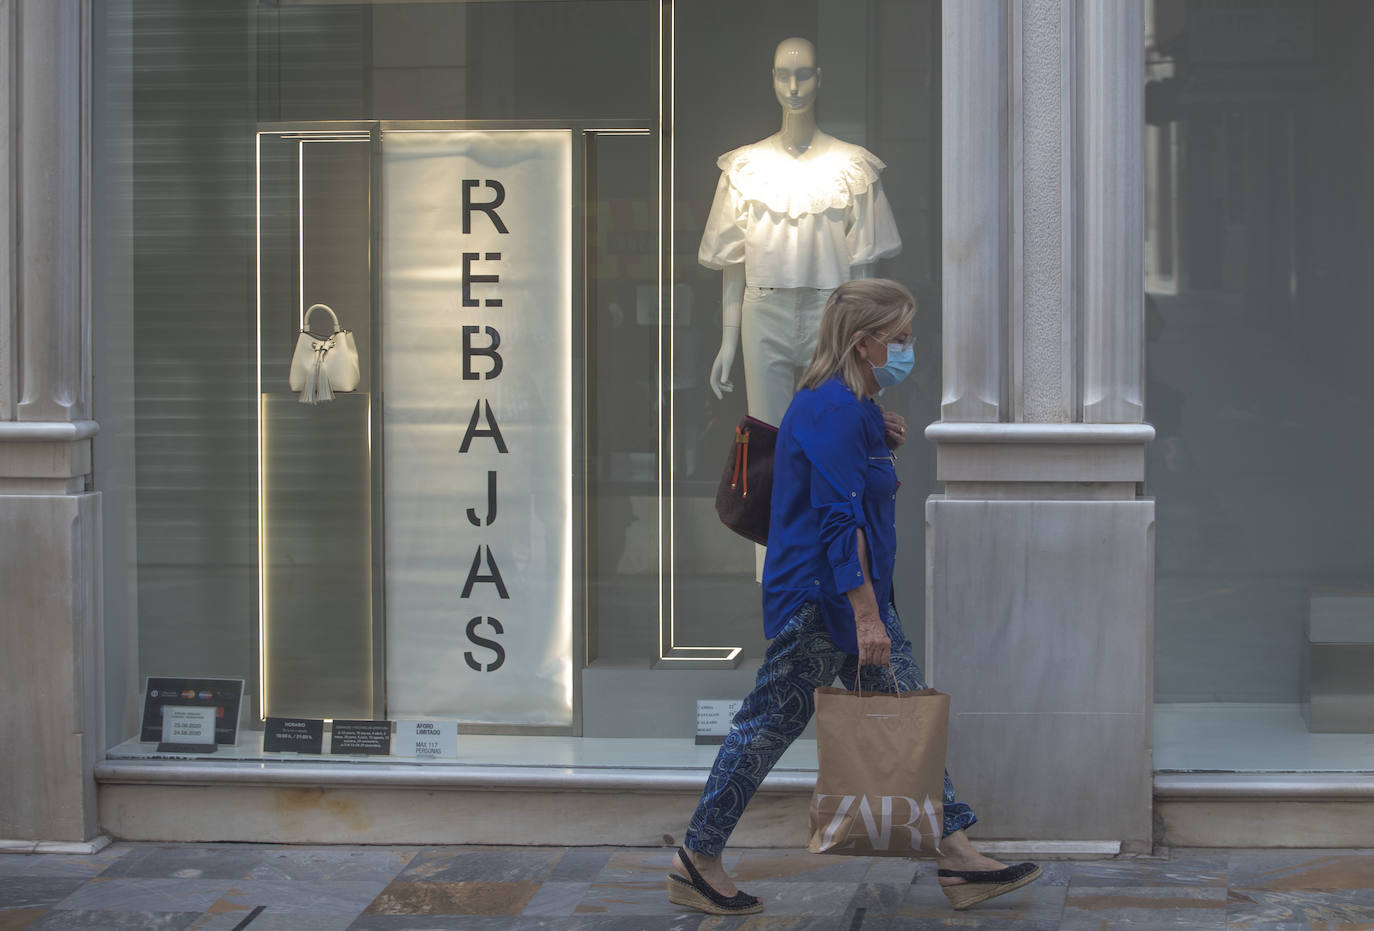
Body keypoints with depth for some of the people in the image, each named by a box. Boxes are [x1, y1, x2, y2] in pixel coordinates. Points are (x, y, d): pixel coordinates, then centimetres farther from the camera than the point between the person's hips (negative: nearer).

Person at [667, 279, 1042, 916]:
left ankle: (954, 854, 9)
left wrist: (881, 444, 8)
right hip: (817, 598, -10)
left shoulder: (853, 406, 13)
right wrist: (864, 615, -26)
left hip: (855, 591, 10)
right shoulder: (834, 410, -19)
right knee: (773, 721, -1)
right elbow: (839, 518, -24)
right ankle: (696, 863, 9)